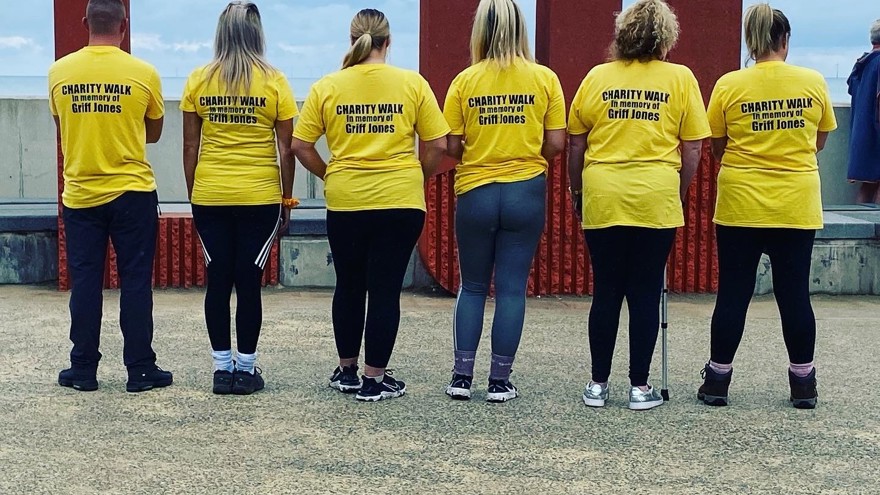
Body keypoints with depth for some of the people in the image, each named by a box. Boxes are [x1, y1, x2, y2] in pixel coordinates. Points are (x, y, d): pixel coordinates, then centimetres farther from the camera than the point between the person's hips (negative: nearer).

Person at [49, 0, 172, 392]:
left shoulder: (59, 72, -1)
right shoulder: (144, 73, -6)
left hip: (79, 194, 2)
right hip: (132, 192, -2)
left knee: (85, 283, 8)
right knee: (135, 282, 5)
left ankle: (83, 369, 13)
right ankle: (140, 370, 9)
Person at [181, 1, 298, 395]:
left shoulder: (198, 80, 2)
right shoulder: (274, 82, -3)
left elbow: (190, 146, 4)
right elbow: (286, 149, -2)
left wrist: (192, 194, 13)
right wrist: (287, 199, 7)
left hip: (209, 196, 2)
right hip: (260, 196, -1)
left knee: (218, 281, 8)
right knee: (249, 282, 4)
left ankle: (222, 368, 14)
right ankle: (246, 370, 10)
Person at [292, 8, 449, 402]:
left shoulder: (327, 87, 1)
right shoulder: (412, 83, -2)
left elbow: (301, 146, 1)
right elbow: (437, 146, -2)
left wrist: (329, 176, 14)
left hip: (344, 202, 2)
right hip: (400, 203, -2)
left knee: (349, 287, 17)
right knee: (385, 290, 5)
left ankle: (347, 370, 28)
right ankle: (374, 379, 10)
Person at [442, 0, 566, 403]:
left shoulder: (465, 81, -3)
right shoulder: (544, 79, -2)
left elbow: (451, 146, -4)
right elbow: (556, 144, -4)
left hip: (475, 193, 0)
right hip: (526, 193, 0)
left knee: (472, 287, 13)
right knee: (511, 289, 6)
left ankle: (462, 376, 13)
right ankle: (499, 382, 10)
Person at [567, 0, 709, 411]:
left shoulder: (597, 77, 5)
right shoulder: (680, 79, 2)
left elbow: (576, 147, 8)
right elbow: (692, 151, 2)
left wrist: (577, 193, 19)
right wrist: (679, 196, 14)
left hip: (602, 201, 2)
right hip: (656, 202, -1)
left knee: (605, 293, 9)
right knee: (646, 294, 6)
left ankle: (597, 384, 15)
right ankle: (640, 387, 12)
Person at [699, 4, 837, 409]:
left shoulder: (729, 85, -6)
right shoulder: (814, 82, -2)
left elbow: (717, 148, 2)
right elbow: (819, 141, 10)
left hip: (740, 204, -1)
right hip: (796, 205, 1)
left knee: (733, 294, 6)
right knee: (795, 294, 8)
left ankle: (718, 379, 13)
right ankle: (803, 383, 17)